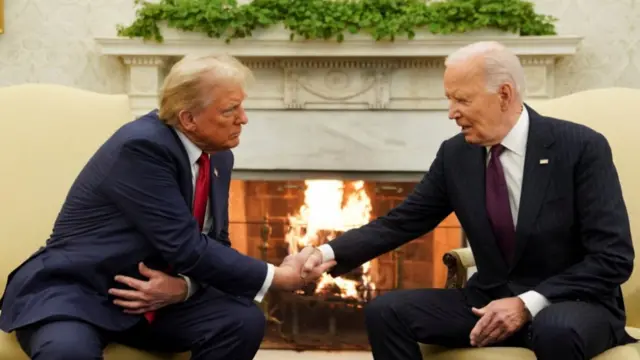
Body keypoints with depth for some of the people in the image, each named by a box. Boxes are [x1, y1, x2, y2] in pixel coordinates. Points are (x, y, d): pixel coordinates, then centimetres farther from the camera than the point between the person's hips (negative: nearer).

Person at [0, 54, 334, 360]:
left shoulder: (218, 157, 3)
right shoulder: (141, 146, -22)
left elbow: (214, 244, 8)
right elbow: (187, 248, -25)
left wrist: (184, 286, -14)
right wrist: (279, 276, -18)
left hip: (158, 292, 7)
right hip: (73, 291, -7)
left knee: (243, 320, -15)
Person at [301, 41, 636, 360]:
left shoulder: (582, 147, -14)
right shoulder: (455, 154, 0)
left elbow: (614, 256, -15)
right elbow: (401, 222, 4)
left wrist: (529, 304, -24)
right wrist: (330, 252, -12)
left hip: (576, 305, -4)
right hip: (490, 301, 5)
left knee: (557, 331, -40)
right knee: (385, 311, -12)